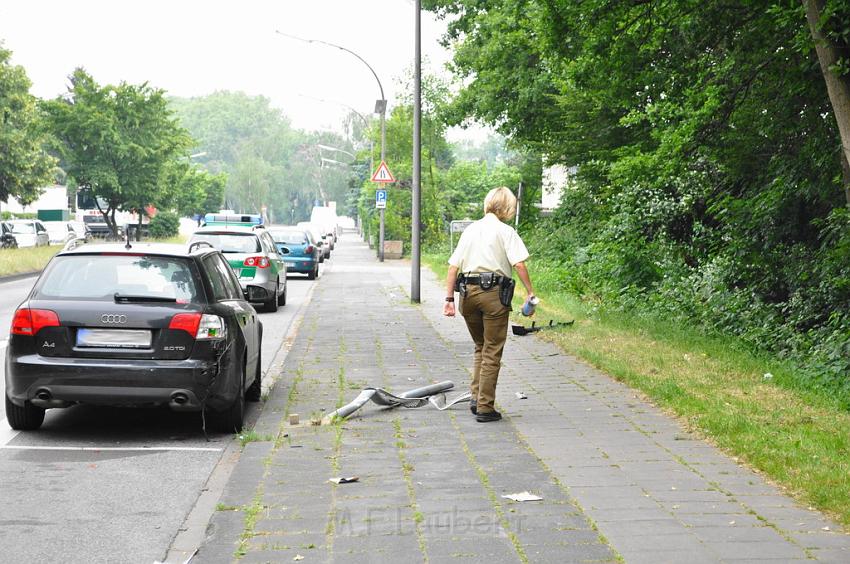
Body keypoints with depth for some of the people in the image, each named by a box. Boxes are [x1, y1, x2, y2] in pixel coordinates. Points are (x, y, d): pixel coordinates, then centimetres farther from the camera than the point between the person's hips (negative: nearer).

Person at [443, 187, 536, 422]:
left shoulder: (470, 229, 14)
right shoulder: (505, 231, -1)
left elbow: (453, 266, 10)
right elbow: (519, 264, -13)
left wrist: (449, 298, 11)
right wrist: (530, 293, -9)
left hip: (468, 292, 5)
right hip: (494, 292, -5)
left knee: (480, 347, 22)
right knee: (492, 353, 4)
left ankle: (476, 397, 16)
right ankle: (485, 407, 5)